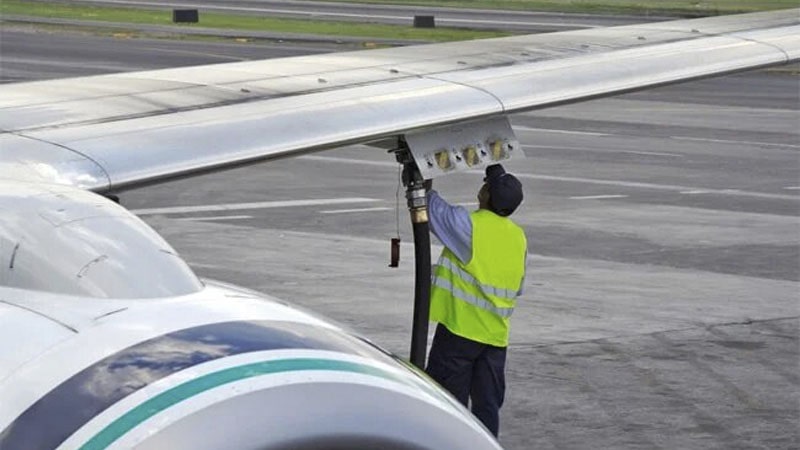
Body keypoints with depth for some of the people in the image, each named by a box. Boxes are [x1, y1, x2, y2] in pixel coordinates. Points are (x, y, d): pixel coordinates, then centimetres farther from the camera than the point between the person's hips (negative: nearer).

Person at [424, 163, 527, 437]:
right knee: (488, 405, 10)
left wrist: (425, 188, 17)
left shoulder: (468, 224, -15)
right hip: (496, 335, 5)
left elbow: (433, 210, -2)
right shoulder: (518, 237, 5)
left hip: (459, 329, -5)